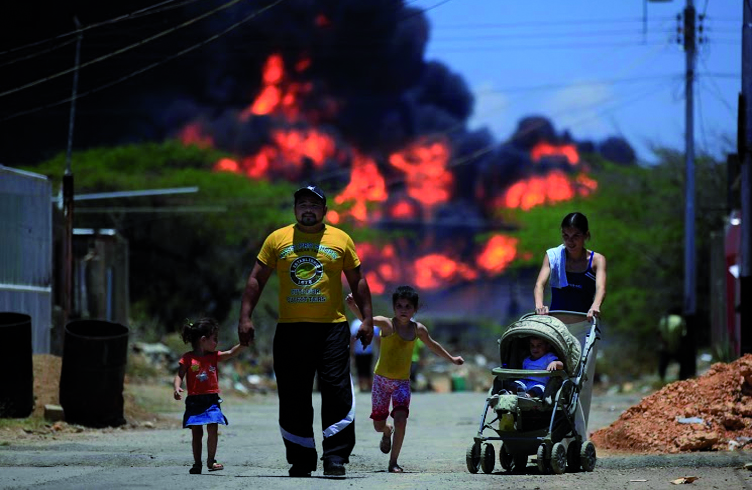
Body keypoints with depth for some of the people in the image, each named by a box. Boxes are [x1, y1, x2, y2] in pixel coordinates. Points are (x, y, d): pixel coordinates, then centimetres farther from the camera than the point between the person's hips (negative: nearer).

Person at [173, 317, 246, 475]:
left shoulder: (214, 356, 9)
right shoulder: (188, 358, -3)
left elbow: (231, 353, 0)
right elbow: (179, 376, -4)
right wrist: (177, 388, -23)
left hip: (211, 401, 2)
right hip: (194, 401, -2)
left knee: (212, 430, -9)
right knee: (197, 433, 3)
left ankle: (211, 461, 1)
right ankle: (197, 463, 11)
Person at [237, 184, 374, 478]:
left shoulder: (340, 240, 8)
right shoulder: (277, 239, 8)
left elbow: (357, 281, 12)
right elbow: (257, 279, 9)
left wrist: (367, 318, 4)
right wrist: (245, 317, 0)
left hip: (332, 328, -1)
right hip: (290, 329, 1)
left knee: (337, 393, -8)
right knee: (293, 399, 3)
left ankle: (336, 456, -5)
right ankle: (301, 459, 12)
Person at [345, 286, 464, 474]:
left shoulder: (418, 329, -1)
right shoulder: (388, 325, -14)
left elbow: (432, 345, 20)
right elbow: (366, 319, -33)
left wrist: (451, 359, 32)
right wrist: (353, 307, -54)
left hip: (402, 381, 2)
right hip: (382, 379, -2)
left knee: (401, 419, -18)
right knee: (378, 424, 5)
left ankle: (393, 462, -8)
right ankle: (387, 431, 43)